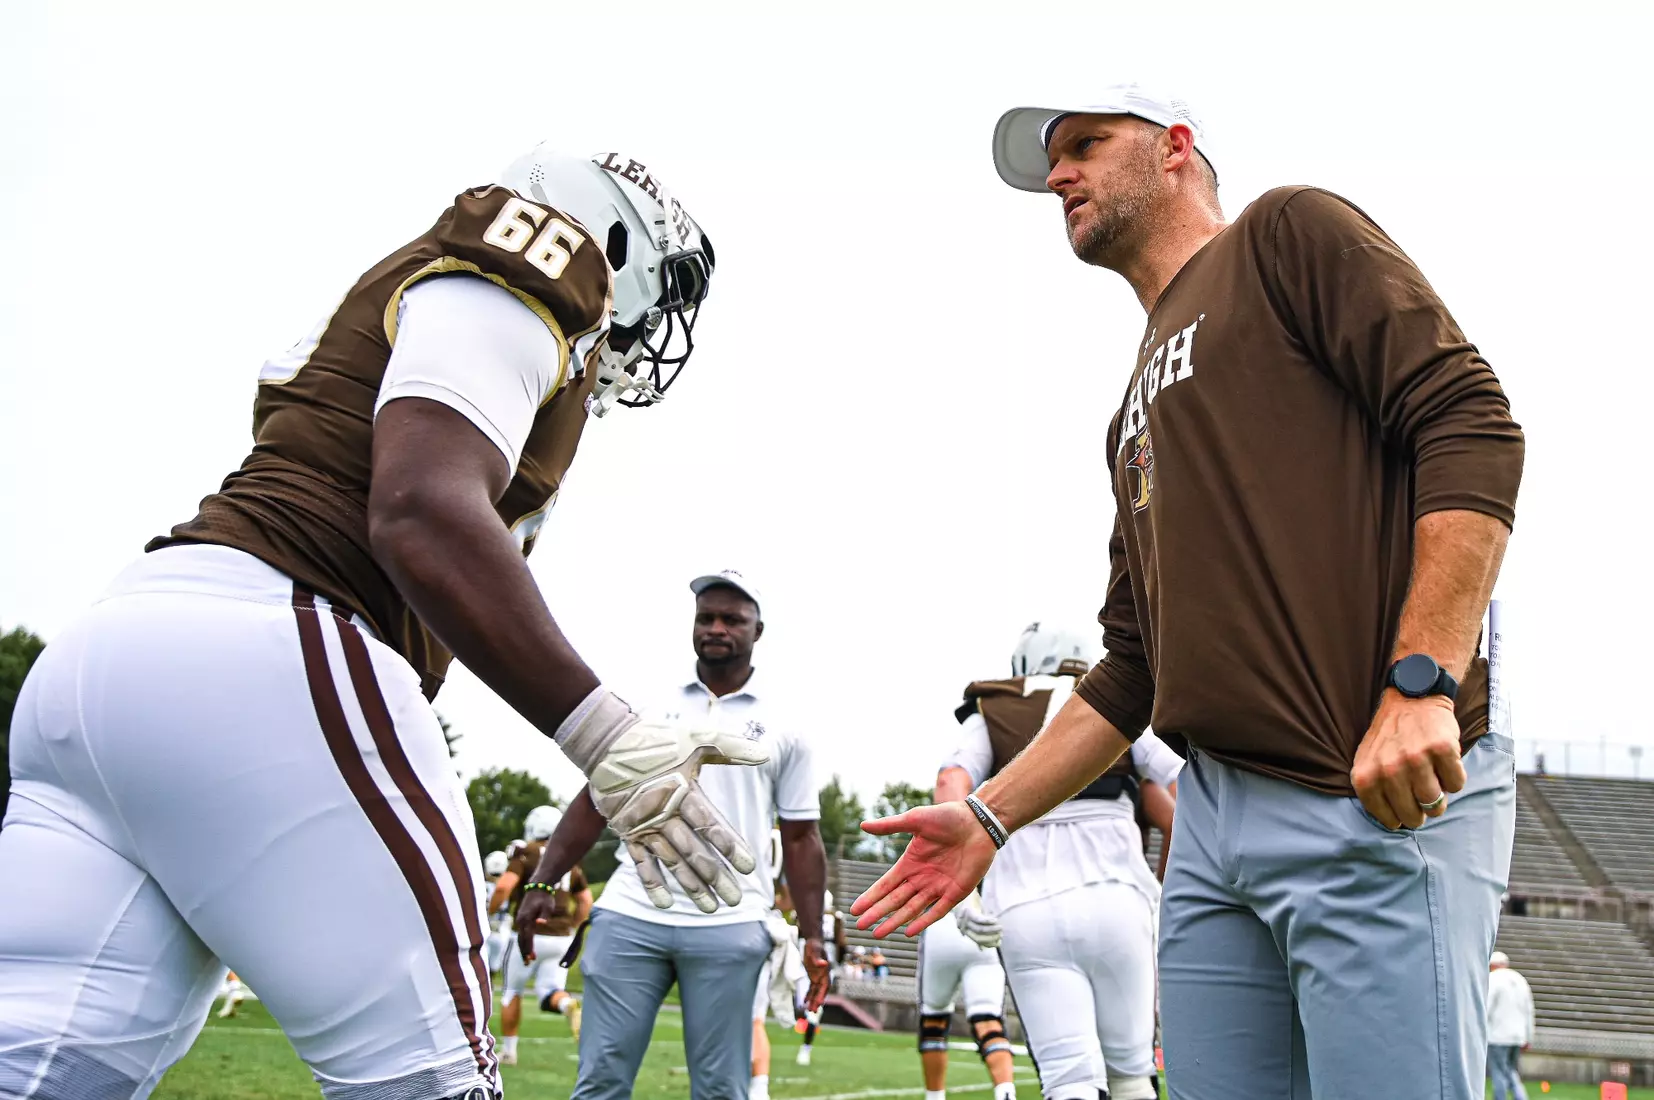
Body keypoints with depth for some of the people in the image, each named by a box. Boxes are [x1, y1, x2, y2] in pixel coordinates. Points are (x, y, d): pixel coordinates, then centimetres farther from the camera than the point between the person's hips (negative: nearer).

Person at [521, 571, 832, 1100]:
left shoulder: (781, 726, 8)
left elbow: (800, 837, 8)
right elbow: (594, 801, 11)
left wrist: (813, 938, 1)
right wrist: (541, 884, 2)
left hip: (728, 928, -1)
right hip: (629, 917, 1)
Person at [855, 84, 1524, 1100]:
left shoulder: (1289, 234, 6)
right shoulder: (1137, 415, 27)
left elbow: (1472, 426, -8)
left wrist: (1420, 683, -18)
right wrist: (991, 818, 18)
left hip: (1387, 799, -7)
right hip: (1213, 822, 8)